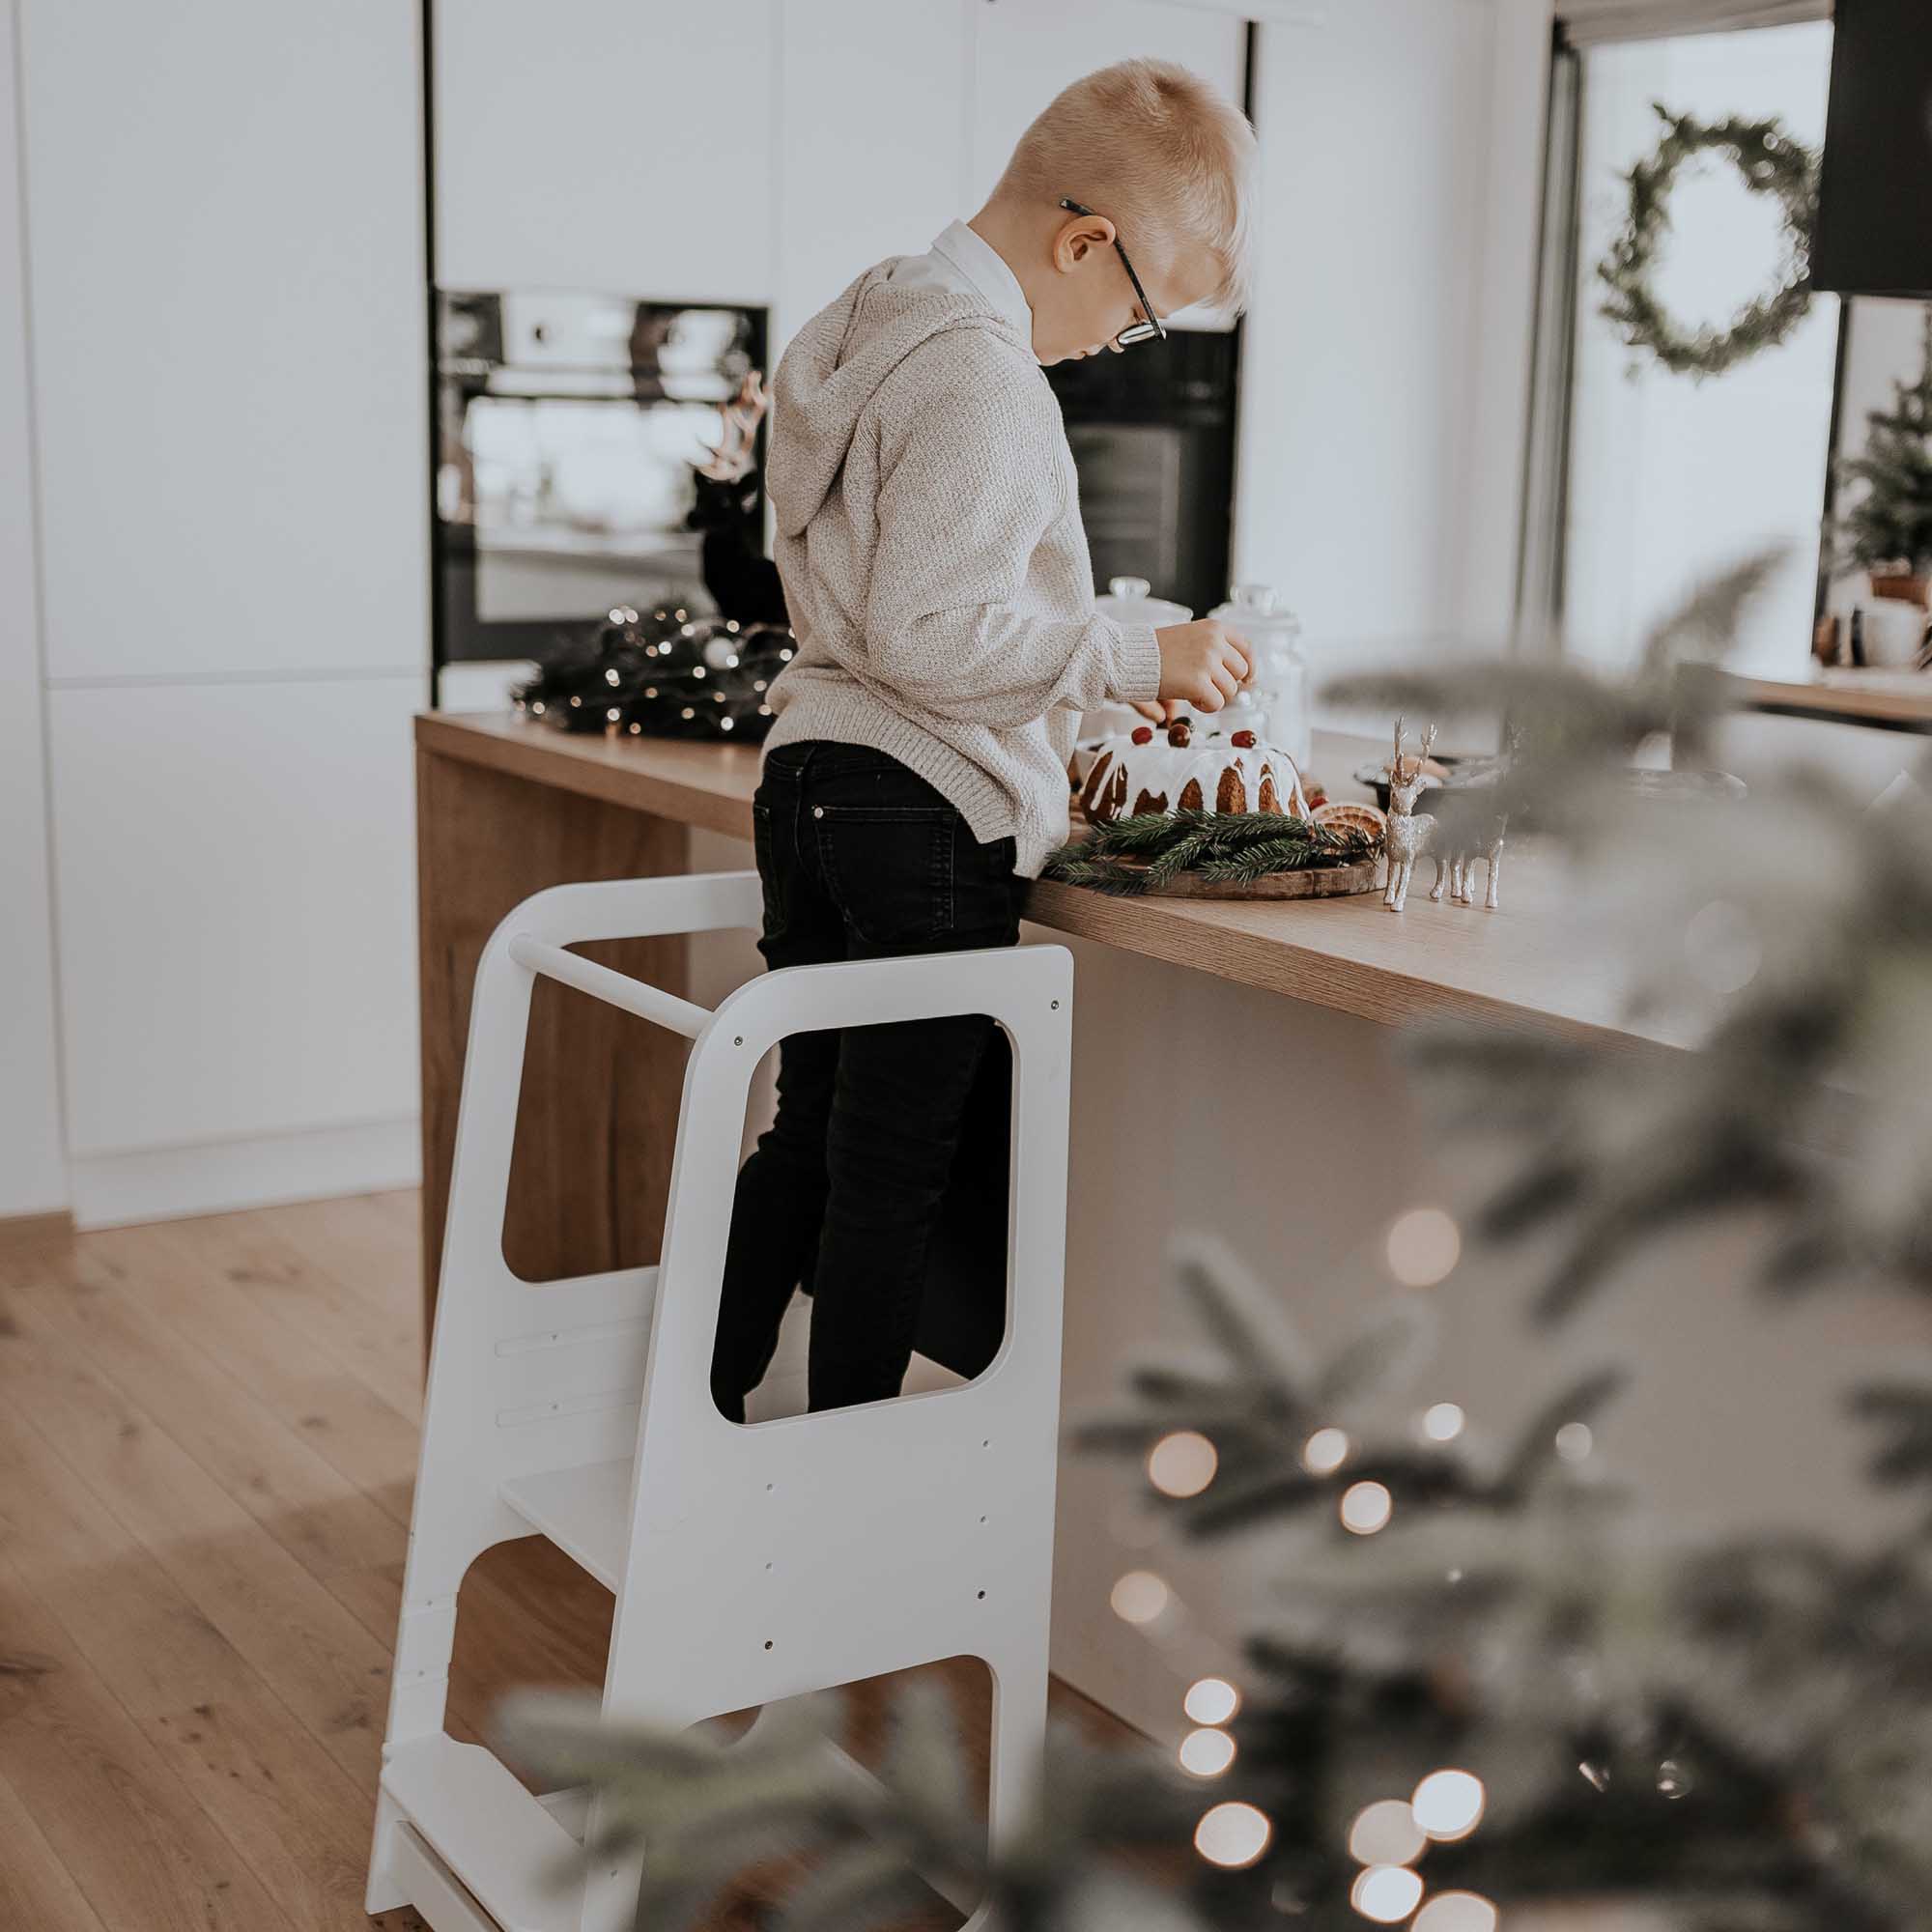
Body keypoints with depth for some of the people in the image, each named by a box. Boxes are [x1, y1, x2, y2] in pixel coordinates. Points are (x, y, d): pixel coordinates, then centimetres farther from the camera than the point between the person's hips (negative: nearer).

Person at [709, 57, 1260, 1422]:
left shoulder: (867, 329, 15)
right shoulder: (984, 376, -17)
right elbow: (928, 634, -24)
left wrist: (1084, 685, 20)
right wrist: (1133, 657, -14)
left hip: (812, 781, 9)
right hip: (928, 815, -9)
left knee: (806, 1141, 17)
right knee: (897, 1174, 3)